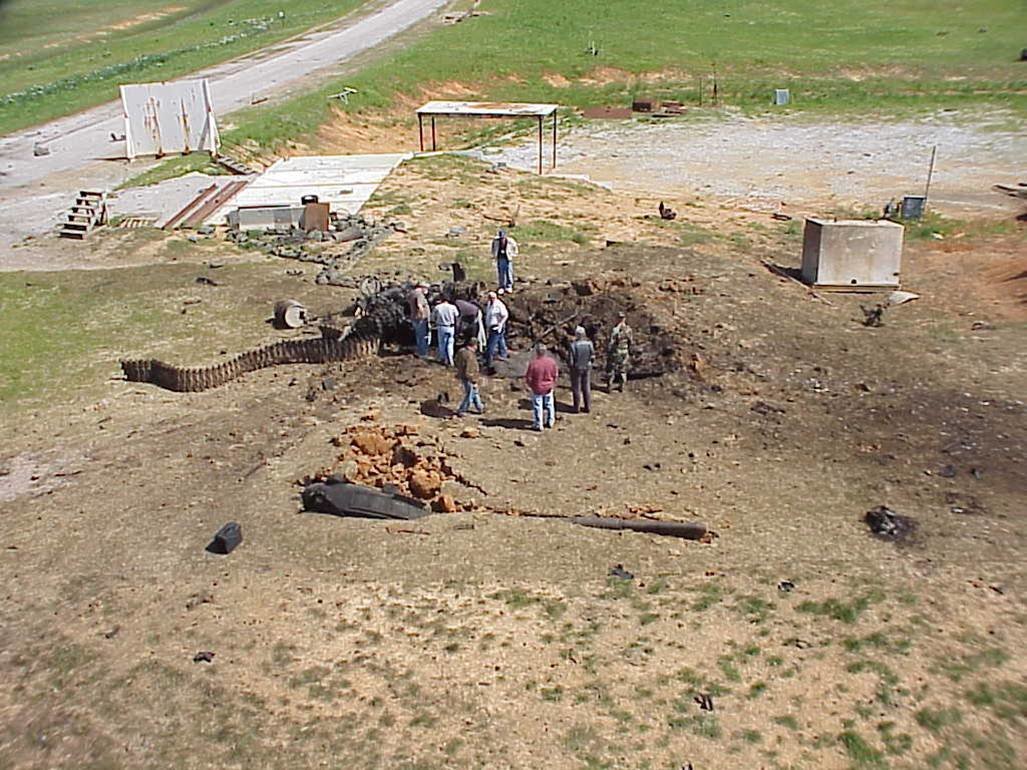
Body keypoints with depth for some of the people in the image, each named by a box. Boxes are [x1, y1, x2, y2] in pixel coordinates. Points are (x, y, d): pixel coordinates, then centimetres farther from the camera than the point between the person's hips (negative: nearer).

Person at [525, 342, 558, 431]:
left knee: (537, 406, 12)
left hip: (537, 388, -3)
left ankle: (538, 425, 21)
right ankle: (550, 422, 36)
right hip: (549, 387, 3)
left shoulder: (533, 363, -26)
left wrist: (530, 385, 5)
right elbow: (555, 375, -4)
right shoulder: (551, 361, -16)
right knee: (549, 405, 22)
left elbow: (528, 378, -17)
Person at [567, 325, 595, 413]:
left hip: (576, 369, -3)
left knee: (576, 388, 11)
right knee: (586, 388, 16)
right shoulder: (589, 343, -13)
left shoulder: (573, 345, -23)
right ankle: (588, 407, 22)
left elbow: (570, 361, -20)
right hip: (587, 368, 3)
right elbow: (592, 357, -5)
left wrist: (567, 356, 2)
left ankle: (577, 407, 19)